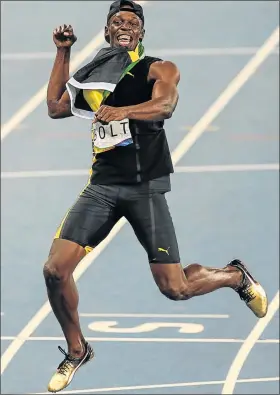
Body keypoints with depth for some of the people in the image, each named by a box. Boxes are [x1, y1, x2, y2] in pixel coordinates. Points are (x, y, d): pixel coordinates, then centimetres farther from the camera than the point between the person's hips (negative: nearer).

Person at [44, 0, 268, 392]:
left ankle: (234, 275, 27)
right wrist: (63, 53, 9)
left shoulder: (159, 69, -3)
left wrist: (124, 111, -42)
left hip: (146, 187, -4)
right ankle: (76, 350, 10)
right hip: (102, 185, 4)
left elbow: (164, 104, -23)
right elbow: (56, 107, 10)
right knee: (55, 269, -12)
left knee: (175, 289, -5)